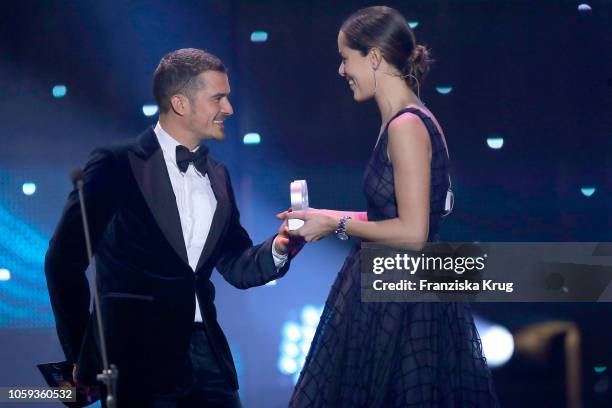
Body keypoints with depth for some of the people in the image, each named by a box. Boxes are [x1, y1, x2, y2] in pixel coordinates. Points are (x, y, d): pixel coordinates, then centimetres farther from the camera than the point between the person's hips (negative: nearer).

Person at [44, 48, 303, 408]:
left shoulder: (217, 176, 13)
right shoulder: (117, 166, -6)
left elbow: (237, 267, 14)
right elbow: (65, 261, -6)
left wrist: (279, 247, -6)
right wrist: (81, 357, -3)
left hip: (206, 352, 6)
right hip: (137, 356, -6)